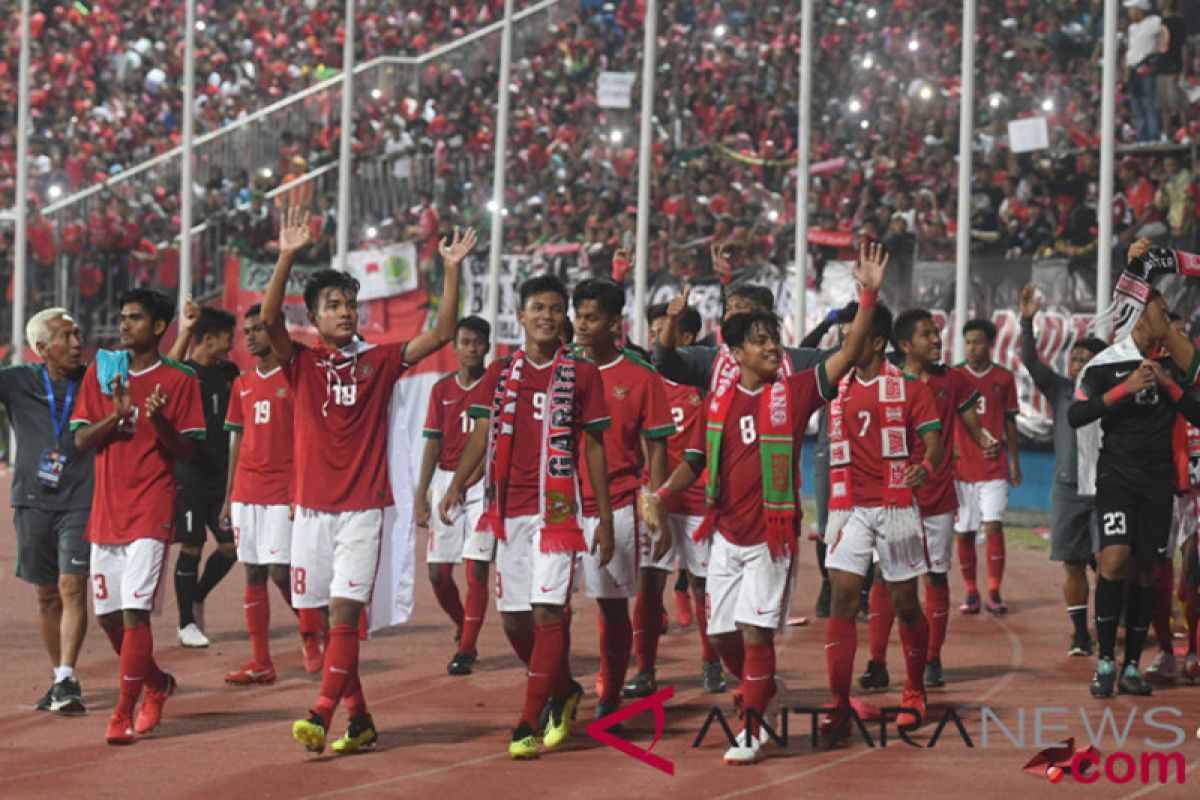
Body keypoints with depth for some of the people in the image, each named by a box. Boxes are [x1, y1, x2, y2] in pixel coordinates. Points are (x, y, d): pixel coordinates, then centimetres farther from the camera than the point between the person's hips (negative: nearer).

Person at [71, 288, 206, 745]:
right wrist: (116, 414, -14)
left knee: (135, 612, -13)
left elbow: (188, 451, -2)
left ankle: (124, 714, -11)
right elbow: (81, 439, 3)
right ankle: (156, 683, 33)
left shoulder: (178, 380, -1)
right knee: (107, 616, 10)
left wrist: (160, 421, -20)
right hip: (106, 511, 5)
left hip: (150, 513, -5)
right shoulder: (101, 372, 9)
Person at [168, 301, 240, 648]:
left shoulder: (228, 372, 11)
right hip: (190, 475, -6)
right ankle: (186, 623, 9)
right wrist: (185, 332, -40)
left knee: (231, 546, 5)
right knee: (191, 547, -1)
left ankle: (197, 598, 28)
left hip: (221, 476, 6)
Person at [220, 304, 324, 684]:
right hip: (246, 492, 6)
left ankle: (312, 635, 14)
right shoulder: (242, 384, 14)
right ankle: (261, 663, 7)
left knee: (280, 572, -11)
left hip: (282, 491, -6)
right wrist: (229, 496, 14)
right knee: (253, 574, 5)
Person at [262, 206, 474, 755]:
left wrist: (452, 271, -9)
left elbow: (441, 335, -1)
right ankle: (360, 720, 15)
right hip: (311, 507, 1)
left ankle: (322, 715, -15)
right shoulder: (302, 363, 2)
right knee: (329, 618, 6)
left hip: (363, 508, -1)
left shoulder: (379, 361, 5)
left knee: (344, 612, -12)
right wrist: (288, 257, -26)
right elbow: (269, 319, -14)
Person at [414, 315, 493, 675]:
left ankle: (466, 650, 0)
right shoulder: (442, 389, 7)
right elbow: (433, 445, 8)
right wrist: (421, 496, 3)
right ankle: (462, 627, 28)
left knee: (477, 569, -8)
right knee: (438, 571, 1)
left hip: (484, 484, -3)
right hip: (446, 481, 3)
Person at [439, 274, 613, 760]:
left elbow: (594, 447, 6)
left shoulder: (582, 374, 4)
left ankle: (528, 723, -12)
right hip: (508, 509, 4)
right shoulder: (500, 372, 11)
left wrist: (604, 518, 3)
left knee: (547, 612, -13)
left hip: (556, 506, -4)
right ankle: (563, 690, 30)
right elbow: (482, 435, 7)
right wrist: (457, 485, -11)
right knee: (513, 619, 6)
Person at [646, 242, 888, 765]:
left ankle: (752, 732, 1)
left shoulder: (794, 393, -3)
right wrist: (661, 496, -12)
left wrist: (868, 294, -22)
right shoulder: (720, 401, 5)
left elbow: (849, 353, -12)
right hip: (726, 532, 4)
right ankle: (763, 690, 35)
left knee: (756, 632, -9)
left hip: (773, 534, -4)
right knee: (722, 634, 8)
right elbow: (694, 461, 7)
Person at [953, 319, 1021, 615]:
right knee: (964, 532, 3)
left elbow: (1009, 422, 12)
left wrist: (1015, 462, 12)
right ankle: (971, 593, 12)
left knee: (994, 526, -11)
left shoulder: (1004, 378, 5)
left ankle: (994, 593, -7)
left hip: (994, 468, -1)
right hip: (961, 466, 1)